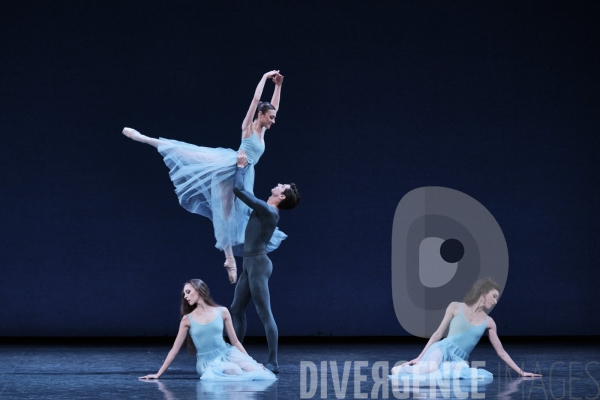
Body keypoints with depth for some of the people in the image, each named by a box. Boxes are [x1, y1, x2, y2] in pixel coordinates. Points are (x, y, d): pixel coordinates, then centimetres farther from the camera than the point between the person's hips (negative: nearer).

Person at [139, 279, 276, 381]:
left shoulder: (222, 312, 3)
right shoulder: (187, 319, 2)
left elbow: (235, 341, 10)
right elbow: (175, 349, 5)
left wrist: (251, 361, 5)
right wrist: (158, 374, 2)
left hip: (227, 353, 3)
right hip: (207, 361, -3)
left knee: (255, 370, -25)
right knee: (235, 371, -34)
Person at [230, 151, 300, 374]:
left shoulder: (268, 211, -17)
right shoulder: (264, 209, 10)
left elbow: (238, 189, -18)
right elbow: (242, 190, 27)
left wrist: (241, 166, -5)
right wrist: (244, 166, 23)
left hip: (258, 264, -10)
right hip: (250, 264, 10)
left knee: (264, 314, -9)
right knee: (236, 310, 13)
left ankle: (273, 363, -9)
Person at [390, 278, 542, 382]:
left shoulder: (488, 322, 14)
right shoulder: (455, 307, 4)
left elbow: (501, 352, 19)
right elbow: (438, 334, 7)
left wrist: (521, 372, 15)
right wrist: (419, 357, 5)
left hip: (459, 360, 5)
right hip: (442, 349, -4)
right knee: (431, 367, -45)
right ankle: (401, 370, -12)